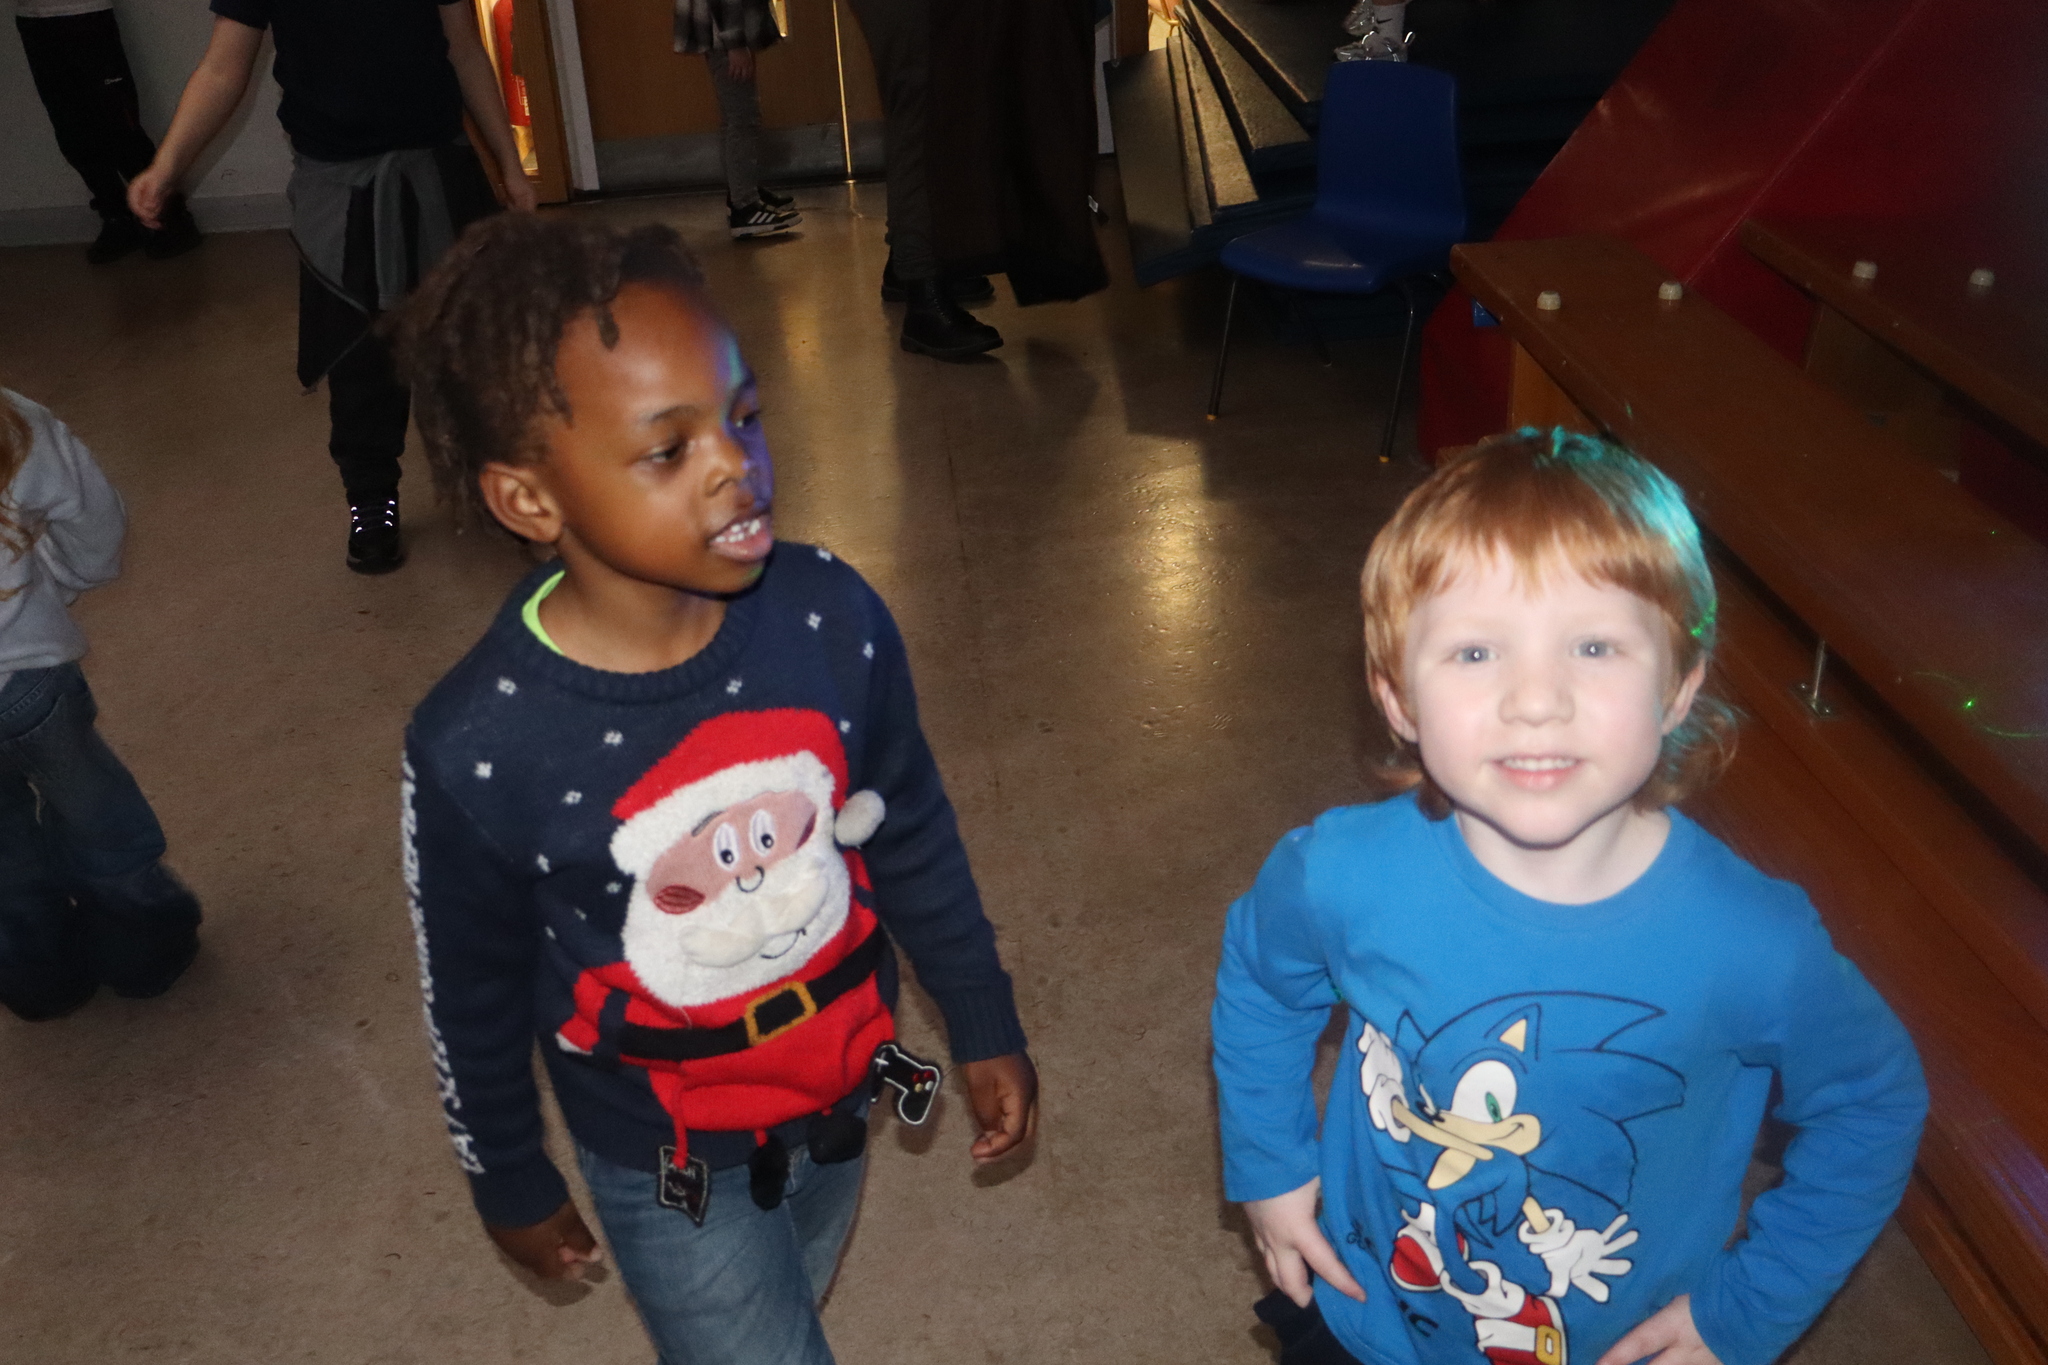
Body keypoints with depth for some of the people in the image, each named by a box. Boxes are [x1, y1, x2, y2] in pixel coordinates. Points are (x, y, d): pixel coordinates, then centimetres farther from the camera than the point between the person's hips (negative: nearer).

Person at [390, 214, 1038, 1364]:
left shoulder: (833, 616, -22)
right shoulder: (478, 748, -28)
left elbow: (914, 841, -5)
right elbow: (475, 996, -10)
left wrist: (985, 1029, 6)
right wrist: (511, 1182, 4)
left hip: (841, 1086, 4)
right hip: (669, 1165, -3)